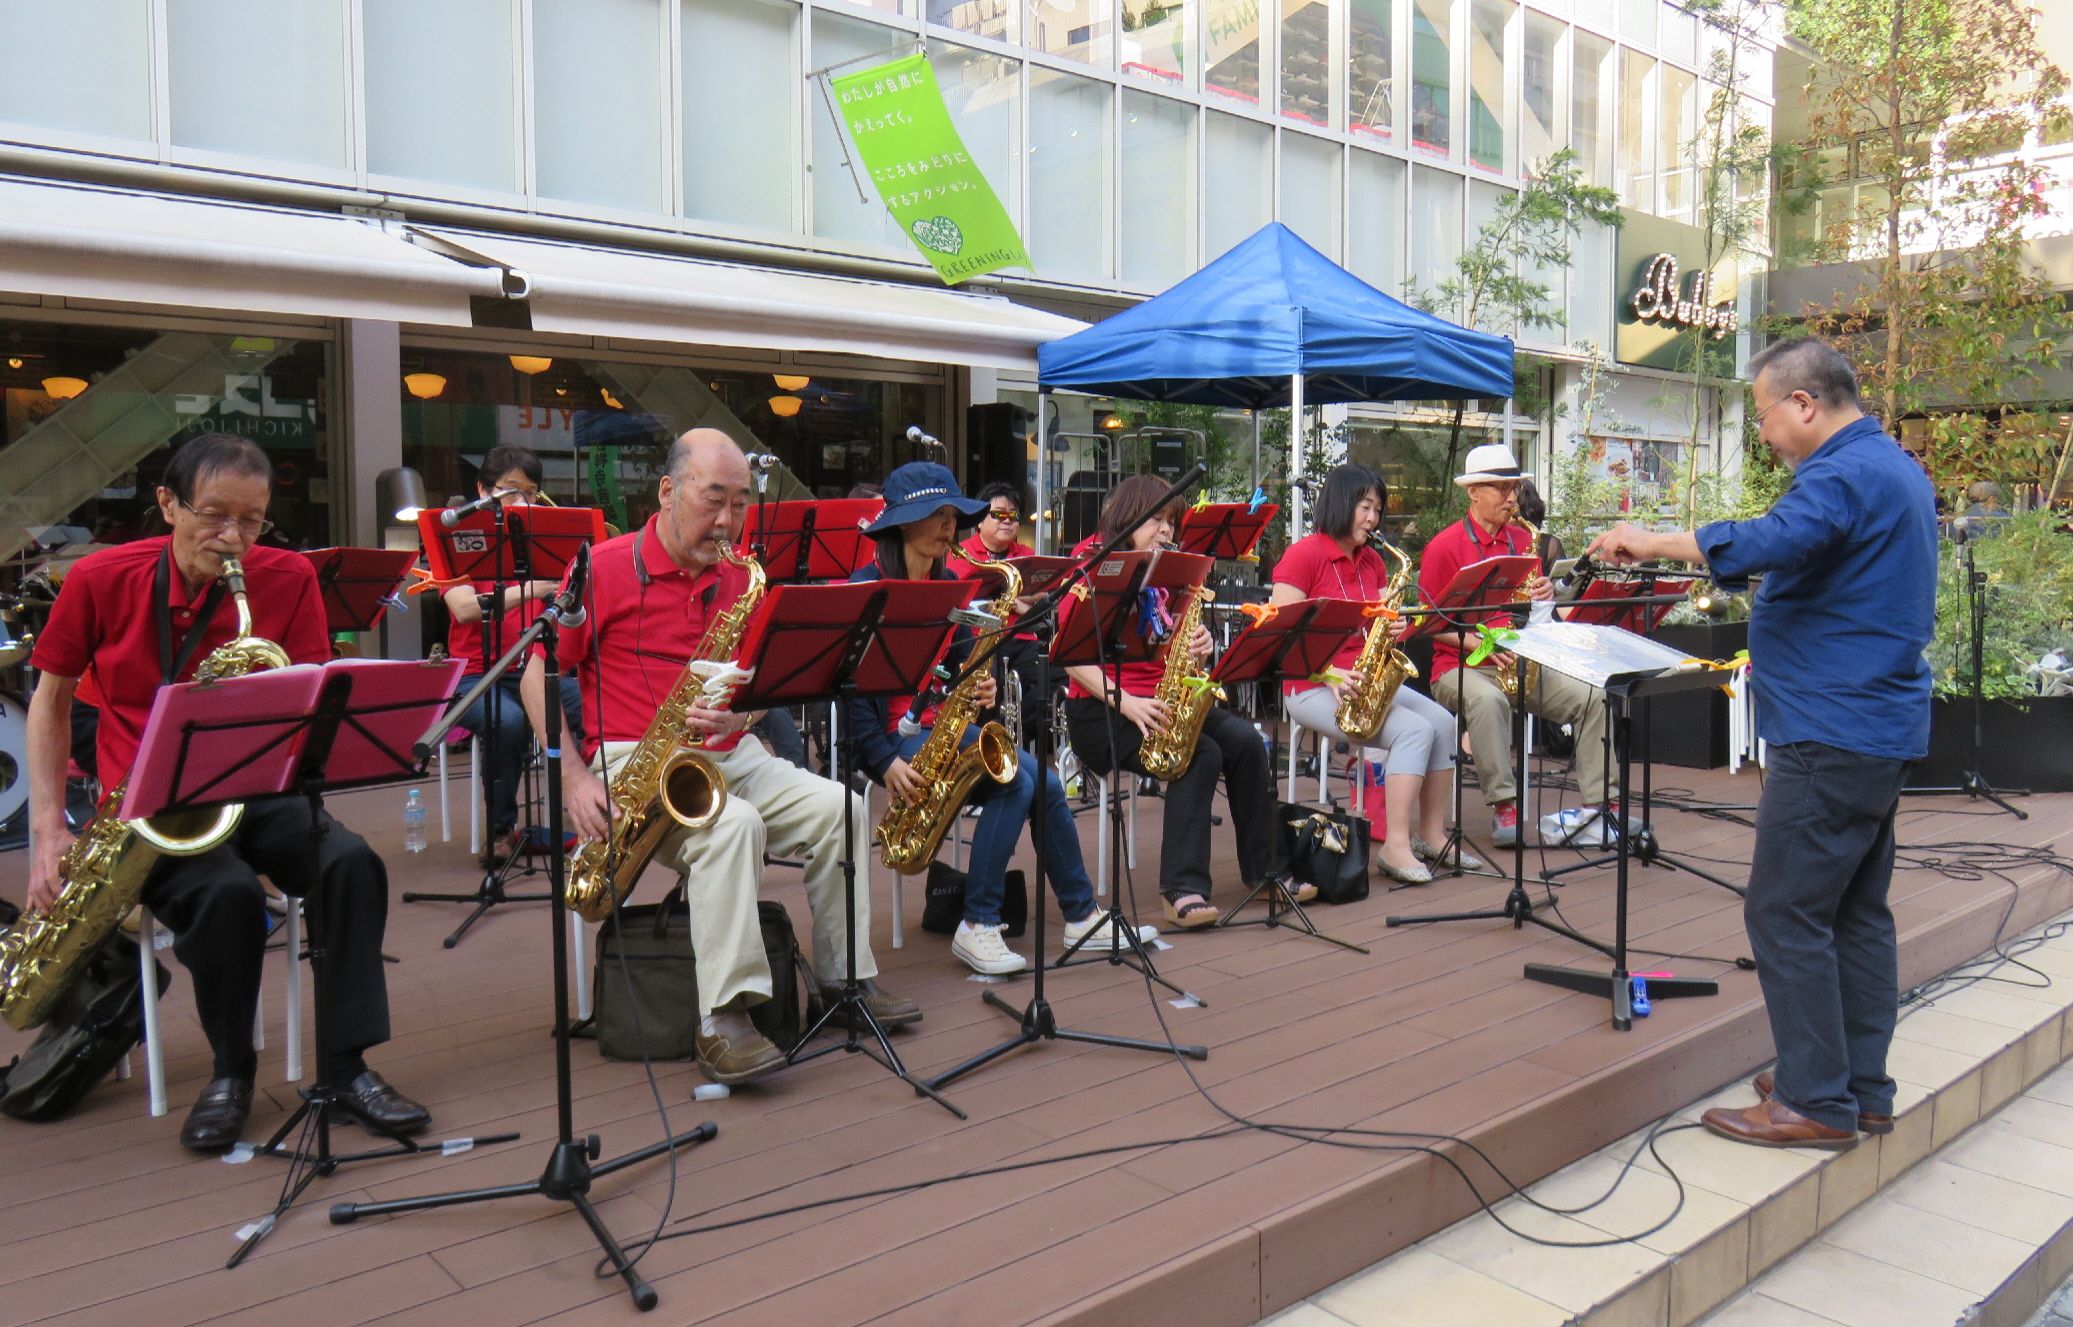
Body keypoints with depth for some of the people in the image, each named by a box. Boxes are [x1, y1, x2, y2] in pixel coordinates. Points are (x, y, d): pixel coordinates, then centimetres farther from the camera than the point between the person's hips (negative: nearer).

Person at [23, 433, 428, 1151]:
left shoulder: (289, 578, -4)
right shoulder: (100, 580, -4)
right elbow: (50, 698, 7)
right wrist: (49, 826, -2)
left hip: (253, 790, 2)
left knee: (352, 862, -27)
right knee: (229, 892, -31)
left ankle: (346, 1063, -14)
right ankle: (230, 1068, -5)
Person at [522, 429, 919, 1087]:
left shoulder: (740, 582, 10)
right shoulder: (603, 569, -6)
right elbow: (536, 673, -4)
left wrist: (738, 717, -12)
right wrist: (573, 778, -14)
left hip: (727, 757, 6)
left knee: (839, 807, -11)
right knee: (733, 825, -33)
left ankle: (845, 976, 1)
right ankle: (722, 1020, -29)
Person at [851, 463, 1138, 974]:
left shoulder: (948, 584, 12)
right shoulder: (867, 588, -10)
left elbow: (961, 664, 14)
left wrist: (982, 687, -11)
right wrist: (884, 761, -22)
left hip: (944, 726, 7)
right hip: (894, 735, -6)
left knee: (1043, 782, -13)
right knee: (1018, 780, -26)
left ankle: (1081, 916, 0)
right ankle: (978, 926, -19)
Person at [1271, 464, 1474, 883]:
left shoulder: (1373, 561, 14)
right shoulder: (1303, 555, -9)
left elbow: (1378, 625, 16)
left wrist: (1393, 628, -9)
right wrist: (1330, 673, -24)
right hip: (1313, 687, -7)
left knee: (1443, 722, -11)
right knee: (1414, 730, -24)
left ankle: (1431, 835, -1)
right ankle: (1395, 847, -22)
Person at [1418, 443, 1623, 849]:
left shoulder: (1523, 540, 13)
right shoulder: (1445, 547, -4)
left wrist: (1545, 594, -5)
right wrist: (1477, 643, -19)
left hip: (1521, 661, 6)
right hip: (1460, 664, -5)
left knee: (1591, 696, -14)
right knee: (1488, 700, -38)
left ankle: (1603, 803, -10)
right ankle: (1503, 807, -32)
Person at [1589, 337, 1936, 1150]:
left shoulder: (1845, 476, -17)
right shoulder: (1895, 468, 16)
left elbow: (1767, 543, -34)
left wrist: (1651, 541, -25)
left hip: (1830, 735, -11)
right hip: (1881, 726, 11)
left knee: (1785, 915, -4)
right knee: (1857, 913, 14)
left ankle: (1816, 1102, 3)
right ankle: (1862, 1090, 23)